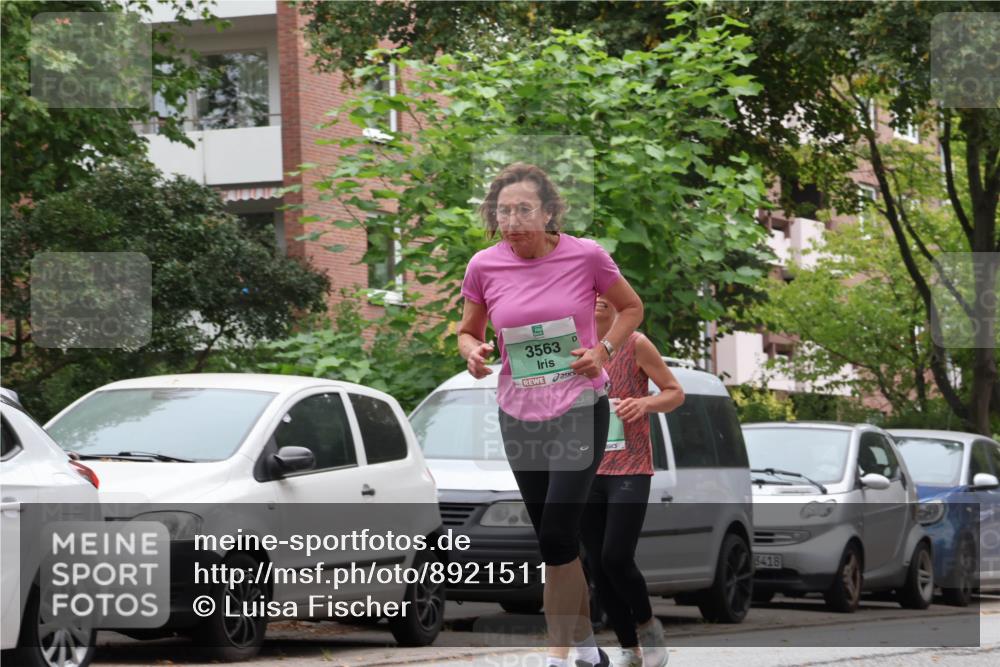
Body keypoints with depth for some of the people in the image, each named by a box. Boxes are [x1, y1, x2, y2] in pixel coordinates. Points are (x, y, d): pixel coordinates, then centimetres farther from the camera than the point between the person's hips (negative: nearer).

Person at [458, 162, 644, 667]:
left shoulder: (586, 256, -9)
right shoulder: (484, 267, -4)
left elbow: (631, 307, 7)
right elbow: (467, 332, 10)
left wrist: (603, 350, -10)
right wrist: (473, 351, -13)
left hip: (580, 409, -3)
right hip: (519, 414, 3)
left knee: (556, 535, -13)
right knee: (552, 538, 10)